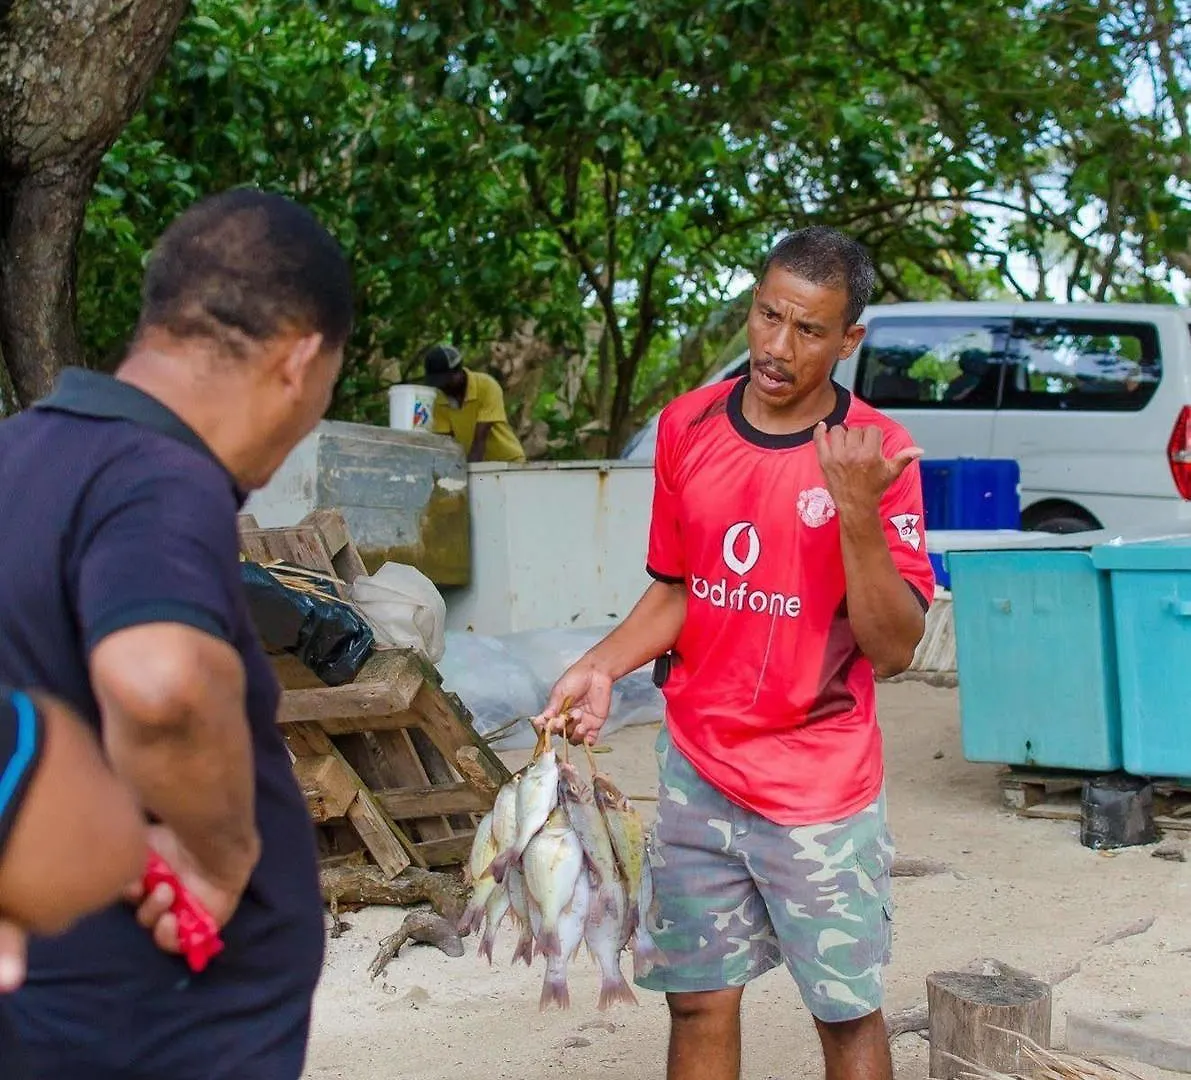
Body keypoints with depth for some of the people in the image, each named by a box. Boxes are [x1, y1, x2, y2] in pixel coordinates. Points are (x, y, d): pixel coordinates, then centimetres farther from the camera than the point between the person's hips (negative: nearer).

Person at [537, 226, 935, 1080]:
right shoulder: (687, 426, 1)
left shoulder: (878, 454, -11)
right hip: (698, 771, 4)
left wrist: (857, 513, -27)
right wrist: (602, 667, -5)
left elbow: (894, 647, -14)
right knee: (699, 1001, 10)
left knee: (847, 1012, 6)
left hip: (821, 789, -3)